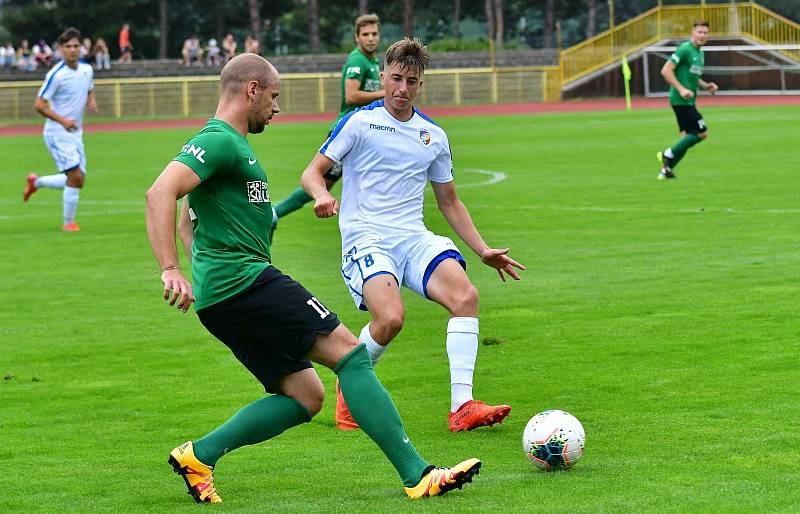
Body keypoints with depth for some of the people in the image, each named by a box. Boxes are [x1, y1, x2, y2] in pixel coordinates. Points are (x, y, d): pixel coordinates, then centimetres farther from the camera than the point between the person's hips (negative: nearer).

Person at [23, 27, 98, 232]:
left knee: (77, 181, 10)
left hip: (75, 133, 7)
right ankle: (68, 222, -1)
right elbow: (40, 105, -15)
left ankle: (36, 182, 33)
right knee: (75, 177, -16)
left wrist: (92, 102, -1)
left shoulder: (87, 69, 3)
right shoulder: (56, 75, -17)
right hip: (58, 133, -7)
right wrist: (63, 120, -26)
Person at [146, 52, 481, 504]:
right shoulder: (219, 141, -9)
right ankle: (417, 474, -14)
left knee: (304, 397, 7)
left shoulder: (230, 143, 23)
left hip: (218, 298, 11)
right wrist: (171, 270, -31)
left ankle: (199, 455, 2)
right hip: (246, 280, -11)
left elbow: (194, 212, 37)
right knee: (349, 352, -11)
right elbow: (160, 194, -24)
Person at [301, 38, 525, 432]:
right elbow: (313, 172, 1)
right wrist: (321, 196, -23)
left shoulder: (433, 136, 16)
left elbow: (448, 200, 25)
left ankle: (462, 406, -24)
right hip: (365, 239, -4)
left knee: (465, 296, -23)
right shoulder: (359, 122, 2)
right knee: (390, 318, -28)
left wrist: (483, 250, 18)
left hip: (414, 238, 4)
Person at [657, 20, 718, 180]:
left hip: (689, 101, 9)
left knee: (687, 136, 11)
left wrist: (706, 86, 9)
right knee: (702, 133, -9)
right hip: (681, 100, -9)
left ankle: (666, 170, 15)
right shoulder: (685, 49, -13)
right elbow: (666, 71, -17)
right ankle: (668, 155, -2)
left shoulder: (699, 53, 15)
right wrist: (681, 89, -22)